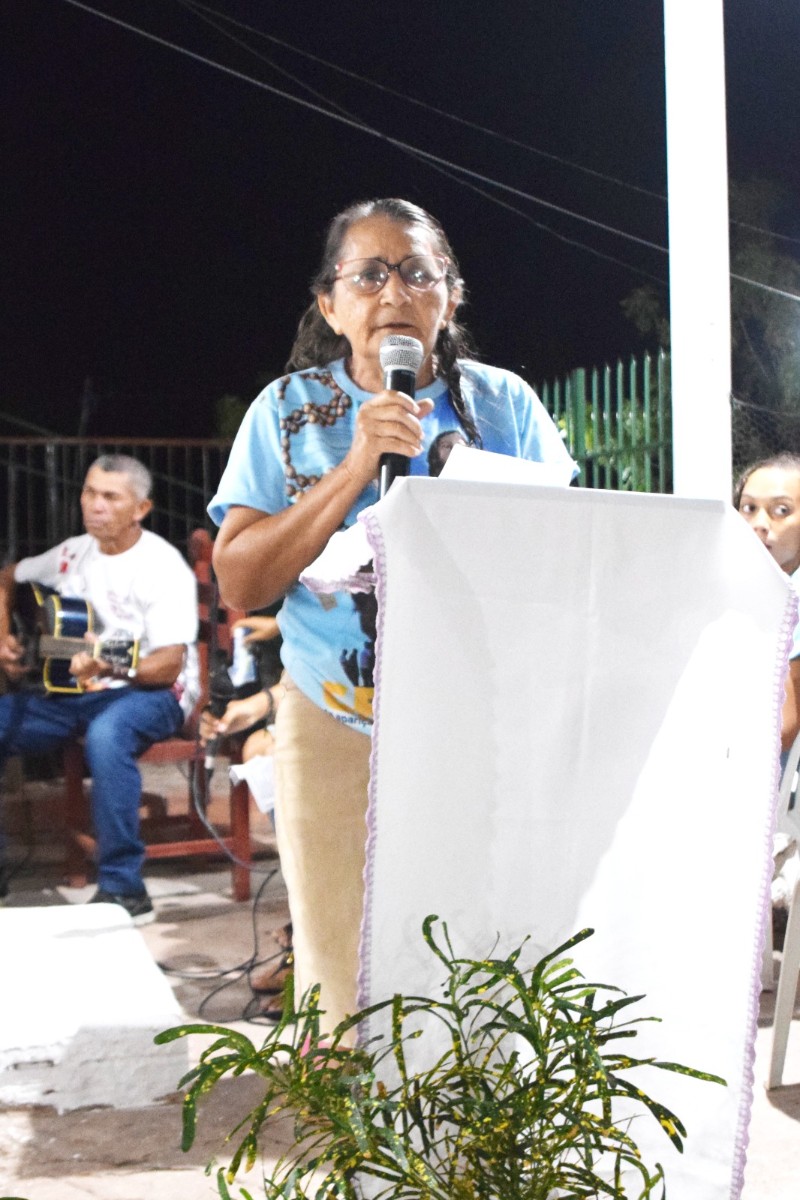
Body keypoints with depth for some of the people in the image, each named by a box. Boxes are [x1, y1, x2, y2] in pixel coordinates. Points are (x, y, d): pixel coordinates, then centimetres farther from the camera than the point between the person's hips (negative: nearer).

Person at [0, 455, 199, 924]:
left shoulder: (164, 567, -11)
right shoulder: (73, 554, 8)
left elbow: (170, 663, -19)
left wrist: (112, 668, -37)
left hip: (149, 692, -6)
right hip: (65, 689, 6)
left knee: (107, 732, -40)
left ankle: (124, 889, -33)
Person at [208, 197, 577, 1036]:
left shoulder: (505, 403, 3)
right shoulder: (289, 409, 1)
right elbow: (240, 582, -8)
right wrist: (356, 469, -16)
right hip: (336, 732, 0)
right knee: (342, 992, 6)